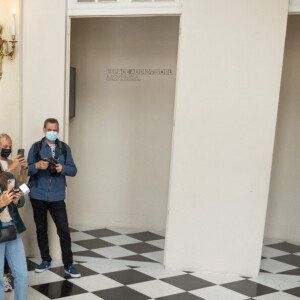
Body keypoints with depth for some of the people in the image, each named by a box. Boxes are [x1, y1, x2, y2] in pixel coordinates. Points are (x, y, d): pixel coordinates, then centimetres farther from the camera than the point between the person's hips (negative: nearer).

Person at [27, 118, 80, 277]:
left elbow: (73, 170, 4)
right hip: (38, 196, 0)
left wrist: (62, 168, -17)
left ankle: (68, 265, 7)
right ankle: (45, 260, 27)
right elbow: (27, 169, -1)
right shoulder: (36, 147, 2)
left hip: (57, 197, 0)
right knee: (41, 229, 11)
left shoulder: (65, 148, 6)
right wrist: (37, 165, -21)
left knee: (64, 230, -3)